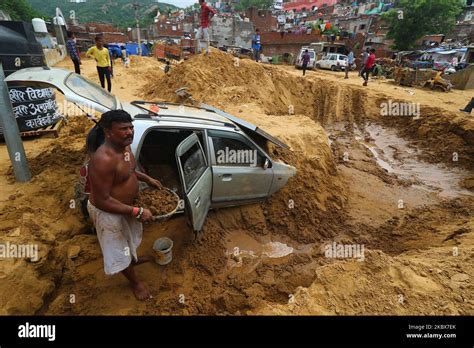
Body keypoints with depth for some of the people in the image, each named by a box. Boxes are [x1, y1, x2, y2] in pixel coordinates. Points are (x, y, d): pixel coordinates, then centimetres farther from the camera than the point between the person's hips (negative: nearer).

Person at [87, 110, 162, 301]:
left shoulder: (124, 146, -7)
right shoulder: (103, 159, -35)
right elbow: (102, 201, -32)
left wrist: (147, 178, 7)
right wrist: (136, 211, -31)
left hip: (125, 205, 9)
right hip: (108, 212, -9)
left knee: (130, 236, 32)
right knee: (118, 249, 15)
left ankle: (134, 258, 61)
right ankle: (135, 282, 38)